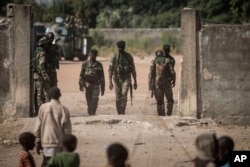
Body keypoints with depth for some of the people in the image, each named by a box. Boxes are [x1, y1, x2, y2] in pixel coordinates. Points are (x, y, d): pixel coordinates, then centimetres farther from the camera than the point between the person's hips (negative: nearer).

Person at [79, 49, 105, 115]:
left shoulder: (99, 65, 6)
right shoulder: (85, 64, 7)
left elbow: (102, 77, 9)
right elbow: (81, 75, 7)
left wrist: (102, 88, 6)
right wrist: (81, 85, -2)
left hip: (96, 85, -1)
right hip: (87, 85, 1)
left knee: (95, 100, -15)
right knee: (89, 101, 4)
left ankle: (93, 113, -14)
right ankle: (90, 113, 12)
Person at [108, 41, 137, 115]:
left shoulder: (129, 57, 2)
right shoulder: (114, 57, 0)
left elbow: (133, 70, 8)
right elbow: (110, 70, -3)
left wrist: (135, 81, 8)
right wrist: (110, 82, -11)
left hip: (126, 79, -1)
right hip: (117, 79, 1)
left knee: (124, 94, -21)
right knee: (118, 98, 3)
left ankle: (122, 113, -22)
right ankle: (119, 114, 13)